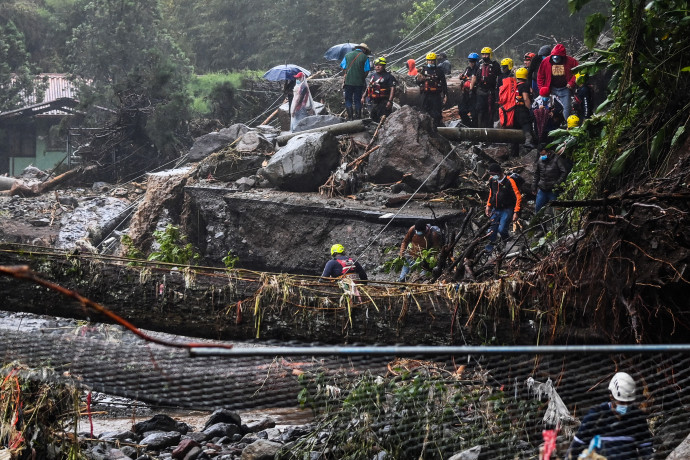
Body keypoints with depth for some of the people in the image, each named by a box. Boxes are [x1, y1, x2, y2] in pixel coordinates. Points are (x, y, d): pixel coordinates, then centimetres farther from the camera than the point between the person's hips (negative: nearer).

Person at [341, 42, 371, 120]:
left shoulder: (347, 55, 6)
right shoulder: (365, 57, -2)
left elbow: (344, 68, 5)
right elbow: (366, 71, -4)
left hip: (348, 82, 1)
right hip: (359, 83, -1)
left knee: (348, 99, 7)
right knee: (357, 100, 8)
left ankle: (350, 116, 0)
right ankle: (358, 116, 8)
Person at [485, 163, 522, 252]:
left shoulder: (509, 181, -17)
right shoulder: (492, 180, 3)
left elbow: (518, 197, -14)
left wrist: (516, 212, -17)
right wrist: (488, 206, 19)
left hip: (507, 210, -5)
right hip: (496, 210, 5)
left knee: (501, 229, -16)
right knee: (492, 231, 1)